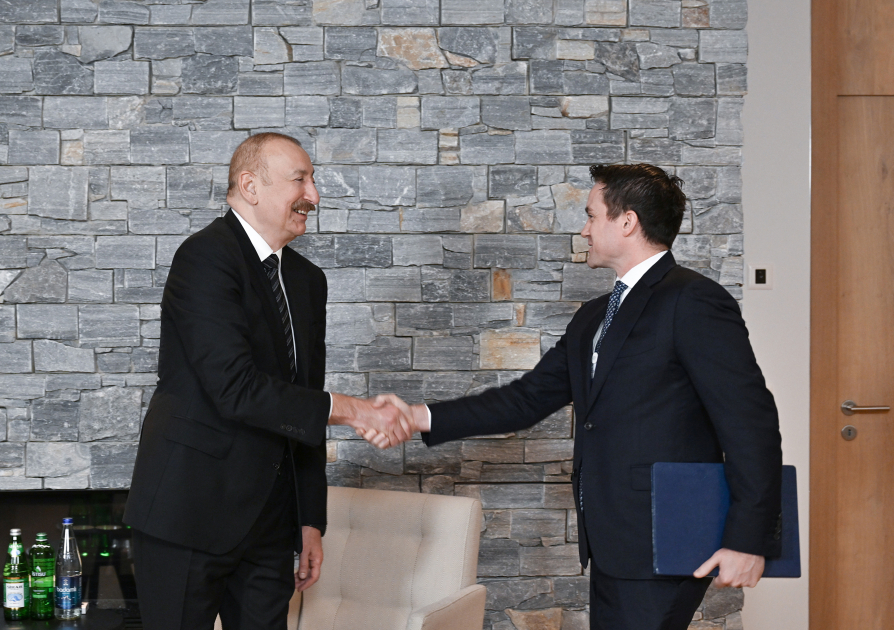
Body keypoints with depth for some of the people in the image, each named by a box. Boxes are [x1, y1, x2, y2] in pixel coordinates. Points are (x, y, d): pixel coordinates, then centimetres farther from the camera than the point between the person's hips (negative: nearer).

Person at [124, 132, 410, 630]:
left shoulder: (307, 280, 14)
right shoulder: (206, 257, -12)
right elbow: (235, 388, -22)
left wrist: (310, 521, 13)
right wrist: (350, 410, -20)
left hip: (268, 523, 7)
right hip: (190, 514, -7)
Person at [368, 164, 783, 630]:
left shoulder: (692, 301, -9)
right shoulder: (593, 318, 19)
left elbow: (751, 421, -13)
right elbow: (529, 398, 18)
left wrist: (748, 540, -16)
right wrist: (421, 417, 8)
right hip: (612, 547, 9)